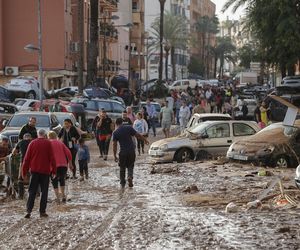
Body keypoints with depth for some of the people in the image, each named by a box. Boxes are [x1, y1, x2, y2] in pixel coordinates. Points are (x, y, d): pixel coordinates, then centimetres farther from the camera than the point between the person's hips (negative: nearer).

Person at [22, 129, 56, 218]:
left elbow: (27, 158, 5)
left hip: (34, 171, 2)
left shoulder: (32, 143, 5)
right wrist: (54, 170, 3)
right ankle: (42, 211, 3)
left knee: (32, 192, 5)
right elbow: (52, 157, -4)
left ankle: (29, 210, -8)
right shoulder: (48, 143, -1)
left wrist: (24, 172, 10)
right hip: (45, 171, -2)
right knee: (44, 192, 6)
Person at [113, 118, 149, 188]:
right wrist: (145, 140, 16)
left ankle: (122, 183, 19)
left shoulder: (115, 133, -2)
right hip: (131, 151, 1)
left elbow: (115, 145, -4)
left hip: (123, 152, -1)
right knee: (130, 165, 17)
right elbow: (138, 135, 0)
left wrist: (115, 156, 0)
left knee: (122, 167, 15)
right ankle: (130, 176, -10)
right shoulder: (129, 128, -2)